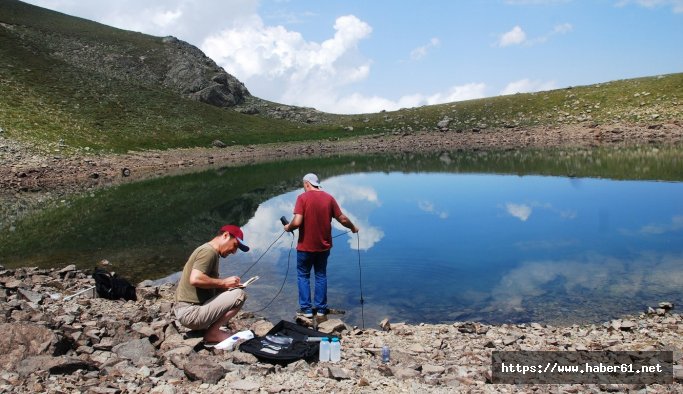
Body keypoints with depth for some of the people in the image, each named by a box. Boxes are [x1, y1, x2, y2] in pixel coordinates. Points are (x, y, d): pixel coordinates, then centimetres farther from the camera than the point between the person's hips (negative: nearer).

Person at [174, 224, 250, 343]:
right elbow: (195, 279, -26)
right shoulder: (209, 251, -13)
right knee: (239, 295, -13)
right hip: (190, 312, -10)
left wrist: (225, 285, 3)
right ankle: (213, 333, -8)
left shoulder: (210, 251, 17)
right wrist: (223, 282, -16)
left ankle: (209, 329, 8)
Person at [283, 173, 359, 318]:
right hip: (324, 246, 4)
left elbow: (297, 222, -22)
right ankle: (321, 308, 21)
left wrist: (288, 227, -1)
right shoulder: (329, 198, -1)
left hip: (306, 246, -3)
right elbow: (343, 219, 2)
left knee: (303, 275, 13)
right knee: (321, 276, 17)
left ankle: (306, 308, 14)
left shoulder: (303, 197, -13)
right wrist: (353, 228, 20)